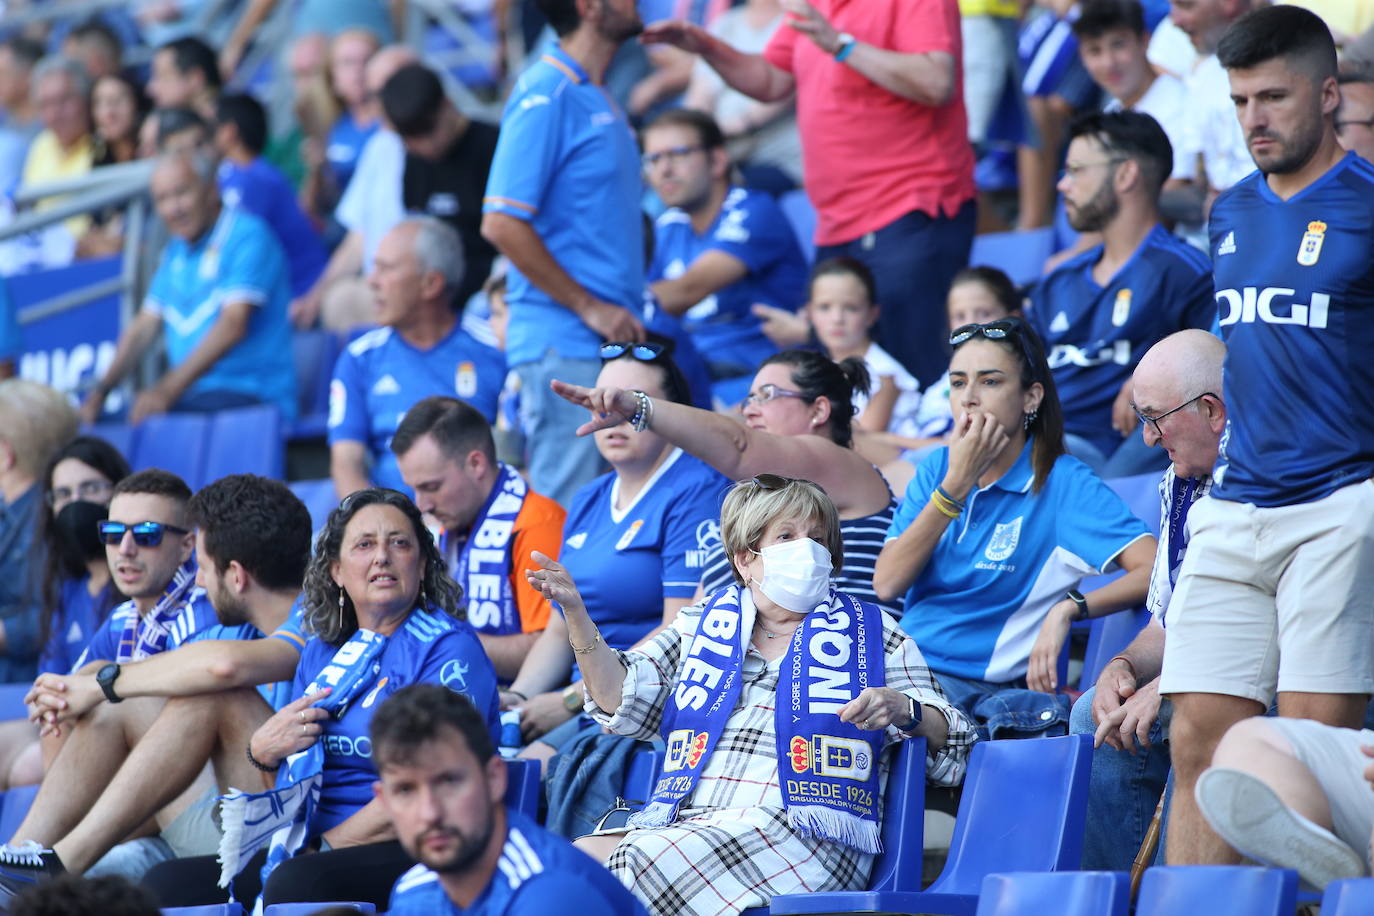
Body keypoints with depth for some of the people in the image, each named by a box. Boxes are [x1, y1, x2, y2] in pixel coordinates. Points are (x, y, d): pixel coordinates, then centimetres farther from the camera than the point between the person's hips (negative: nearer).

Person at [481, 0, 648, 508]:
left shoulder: (593, 98, 15)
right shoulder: (546, 96, -13)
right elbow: (502, 223, -19)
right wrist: (589, 308, -16)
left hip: (607, 340, 9)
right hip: (565, 344, -9)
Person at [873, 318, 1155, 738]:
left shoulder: (1064, 483, -4)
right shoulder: (935, 468, 12)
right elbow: (887, 584, -2)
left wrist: (1068, 608, -26)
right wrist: (956, 483, -6)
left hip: (983, 688, -6)